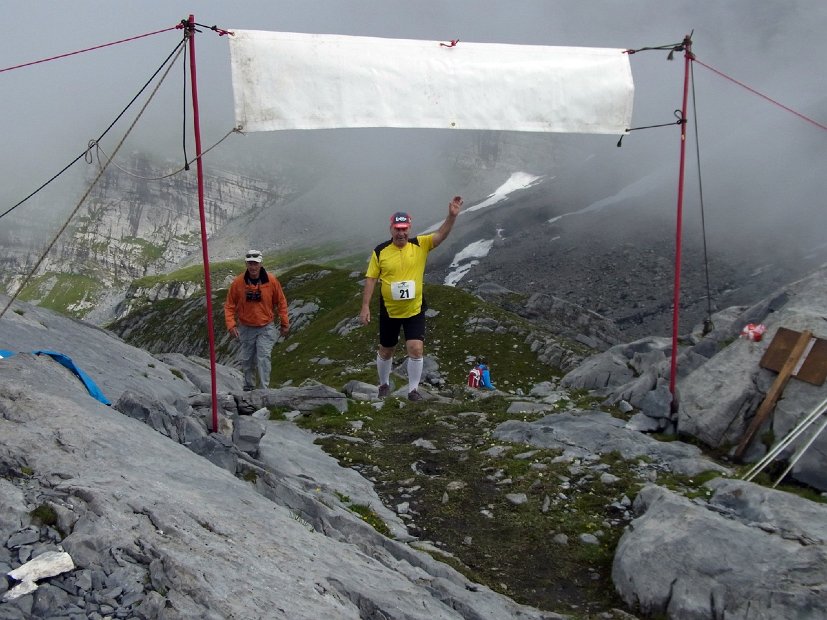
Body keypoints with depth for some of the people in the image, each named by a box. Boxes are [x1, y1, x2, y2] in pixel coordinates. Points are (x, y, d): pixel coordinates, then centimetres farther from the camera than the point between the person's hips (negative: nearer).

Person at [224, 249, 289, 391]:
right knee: (246, 359, 11)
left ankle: (264, 388, -9)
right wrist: (231, 325, -13)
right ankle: (249, 386, 29)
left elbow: (281, 302, 0)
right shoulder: (238, 282, -11)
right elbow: (229, 305, -3)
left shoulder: (272, 281, -11)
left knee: (263, 357, -13)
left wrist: (285, 324, 3)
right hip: (246, 328, 2)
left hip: (266, 328, -2)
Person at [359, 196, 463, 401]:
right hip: (389, 311, 1)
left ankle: (413, 389, 9)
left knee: (416, 349, -8)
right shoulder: (380, 251, -7)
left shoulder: (420, 245, -7)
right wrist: (365, 306, -8)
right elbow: (371, 279, -4)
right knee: (386, 351, 15)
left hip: (415, 310, 0)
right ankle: (384, 384, 38)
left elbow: (441, 235, -21)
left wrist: (452, 215, -37)